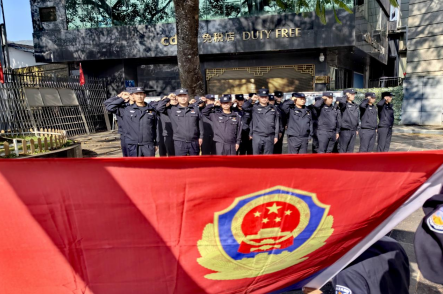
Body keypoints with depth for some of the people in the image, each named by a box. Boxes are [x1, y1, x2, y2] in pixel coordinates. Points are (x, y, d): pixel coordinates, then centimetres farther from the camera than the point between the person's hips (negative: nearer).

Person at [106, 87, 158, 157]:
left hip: (148, 145, 1)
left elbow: (155, 127, 9)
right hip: (133, 146, -1)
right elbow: (109, 108, 1)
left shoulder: (151, 110, 6)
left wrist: (156, 143, 8)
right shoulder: (126, 109, 4)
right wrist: (122, 99, 3)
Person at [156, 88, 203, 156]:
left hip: (194, 142, 3)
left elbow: (200, 122, 10)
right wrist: (167, 99, 0)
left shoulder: (195, 108, 9)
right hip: (179, 142, -2)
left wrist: (201, 137, 6)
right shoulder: (172, 109, 3)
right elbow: (159, 108, -6)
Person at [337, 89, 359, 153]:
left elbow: (358, 117, 22)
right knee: (342, 149, -2)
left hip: (353, 131, 8)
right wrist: (346, 96, -14)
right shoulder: (344, 104, -8)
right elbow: (341, 101, -34)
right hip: (345, 130, -7)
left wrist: (357, 129, 19)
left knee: (350, 149, 13)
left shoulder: (355, 106, 15)